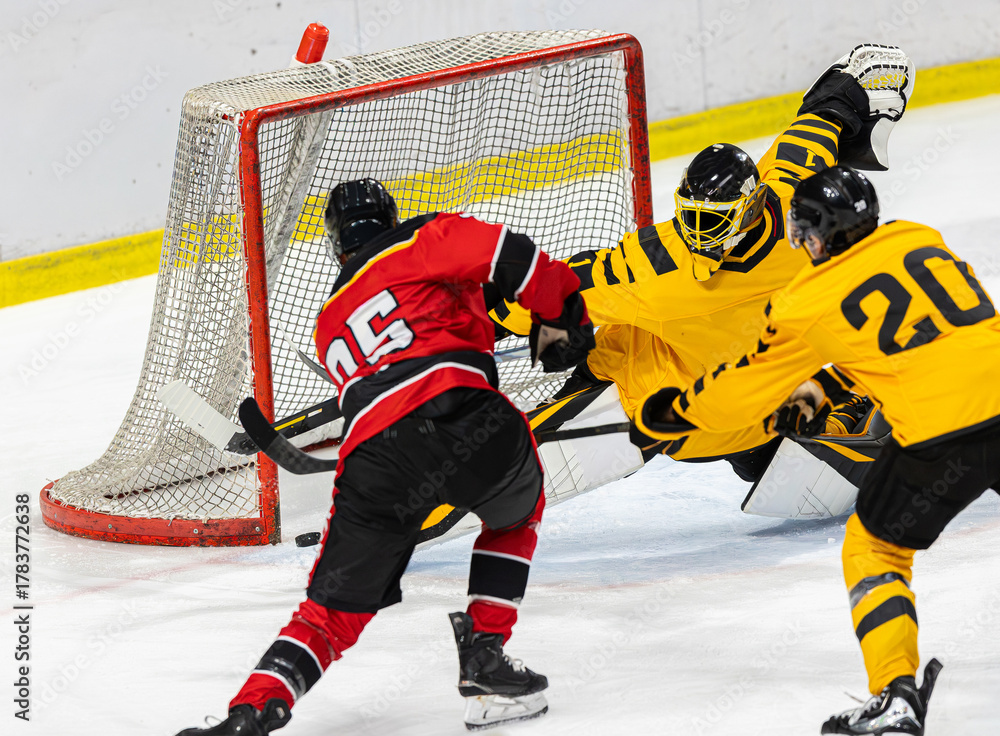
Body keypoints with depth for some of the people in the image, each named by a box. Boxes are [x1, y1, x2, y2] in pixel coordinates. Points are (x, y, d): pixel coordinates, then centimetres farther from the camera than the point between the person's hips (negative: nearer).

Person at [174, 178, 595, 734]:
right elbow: (507, 255, 2)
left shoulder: (330, 325, 36)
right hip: (457, 412, -3)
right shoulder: (421, 241, 19)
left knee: (335, 610, 10)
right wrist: (562, 318, 14)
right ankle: (484, 657, 20)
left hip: (373, 455, 3)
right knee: (518, 511, 31)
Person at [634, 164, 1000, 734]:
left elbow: (735, 394, 10)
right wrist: (828, 393, 33)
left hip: (939, 440, -5)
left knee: (875, 548, 14)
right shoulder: (921, 239, 15)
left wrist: (667, 412, 28)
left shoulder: (810, 303, 1)